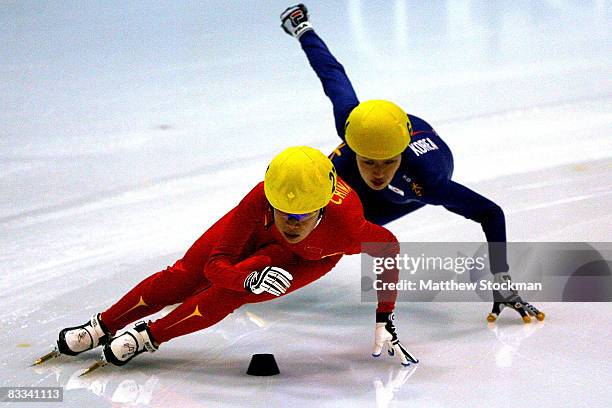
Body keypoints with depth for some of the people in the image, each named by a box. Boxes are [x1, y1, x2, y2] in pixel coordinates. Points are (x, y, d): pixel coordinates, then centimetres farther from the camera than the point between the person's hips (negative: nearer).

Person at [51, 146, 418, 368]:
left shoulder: (346, 227, -45)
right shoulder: (260, 200, -41)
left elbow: (389, 248, -23)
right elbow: (216, 263, -34)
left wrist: (385, 320, -20)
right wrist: (250, 279, -56)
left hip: (312, 258, -1)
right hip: (259, 232, 1)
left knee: (229, 294, -22)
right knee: (185, 277, -2)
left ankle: (147, 337, -5)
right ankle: (102, 327, 16)